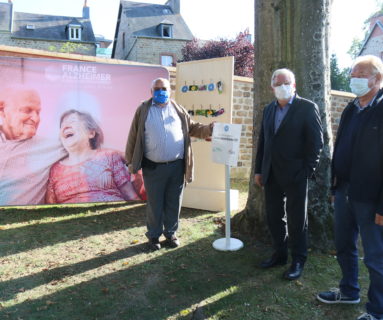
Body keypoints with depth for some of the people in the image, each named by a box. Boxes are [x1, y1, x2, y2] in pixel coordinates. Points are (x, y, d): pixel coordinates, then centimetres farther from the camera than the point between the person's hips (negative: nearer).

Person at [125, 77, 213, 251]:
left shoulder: (178, 109, 10)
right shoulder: (143, 110, 3)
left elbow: (193, 128, 14)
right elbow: (134, 137, 4)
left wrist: (209, 129, -4)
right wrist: (130, 161, 2)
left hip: (176, 166, 2)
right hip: (153, 167, -2)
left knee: (173, 203, 11)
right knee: (155, 204, 7)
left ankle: (171, 233, 29)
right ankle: (154, 236, 24)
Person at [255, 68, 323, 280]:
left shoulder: (307, 108, -6)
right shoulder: (269, 109, 11)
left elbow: (316, 142, -8)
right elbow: (262, 141, 12)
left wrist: (308, 171, -12)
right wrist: (259, 170, 10)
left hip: (295, 175, -5)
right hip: (271, 174, 6)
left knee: (296, 219, 6)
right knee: (273, 217, 14)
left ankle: (298, 261, 22)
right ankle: (279, 254, 31)